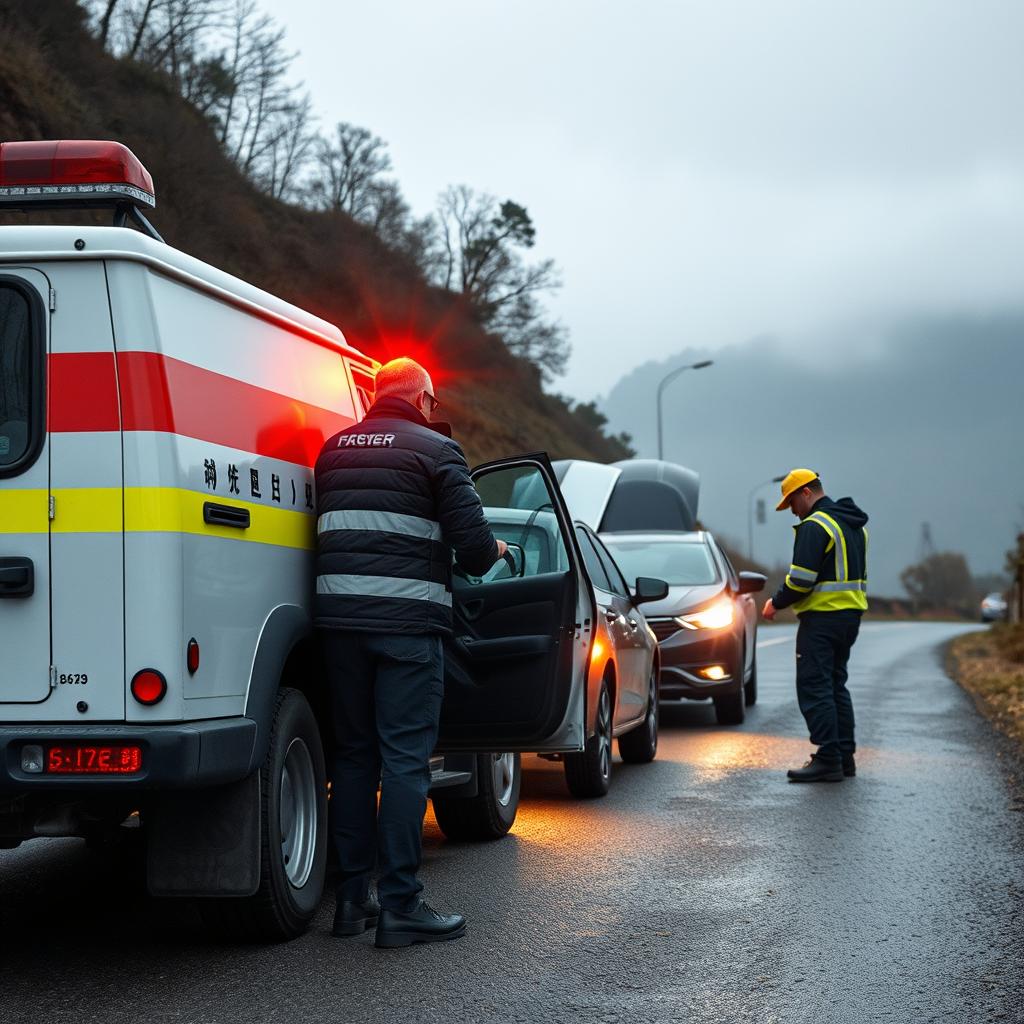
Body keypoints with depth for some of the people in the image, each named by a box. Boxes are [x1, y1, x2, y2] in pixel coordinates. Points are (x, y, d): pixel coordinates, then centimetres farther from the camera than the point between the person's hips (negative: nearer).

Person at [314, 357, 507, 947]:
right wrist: (491, 552, 13)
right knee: (405, 758, -4)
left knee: (353, 753, 13)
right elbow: (470, 535, -8)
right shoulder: (435, 449, -2)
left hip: (340, 617, 6)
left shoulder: (335, 449, 16)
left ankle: (352, 897, 16)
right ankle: (401, 906, -5)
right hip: (407, 619, -6)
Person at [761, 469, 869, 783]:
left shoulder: (815, 526, -14)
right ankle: (845, 757, 16)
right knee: (836, 685, 16)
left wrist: (776, 603, -4)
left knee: (814, 687, -7)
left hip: (822, 617, -10)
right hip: (851, 614, 10)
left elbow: (801, 579, -21)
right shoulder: (856, 524, 17)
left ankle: (828, 760, -11)